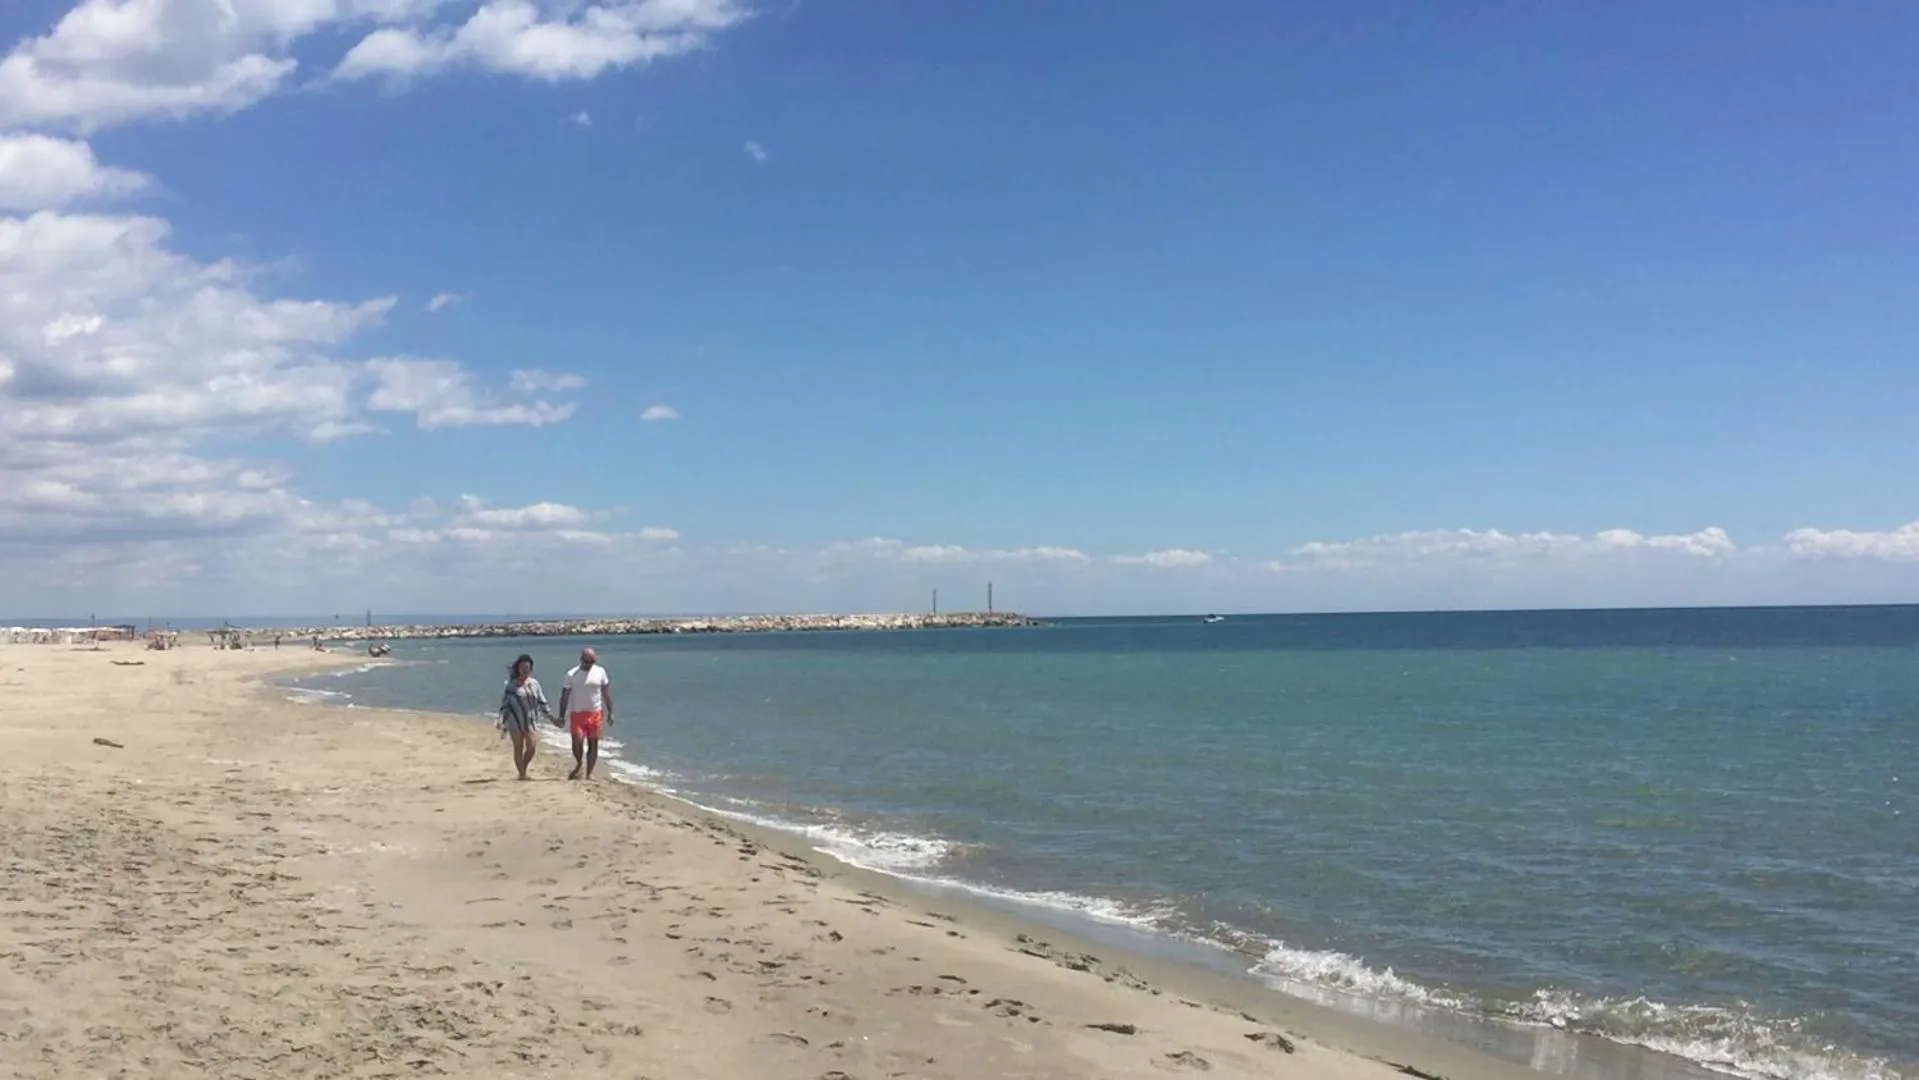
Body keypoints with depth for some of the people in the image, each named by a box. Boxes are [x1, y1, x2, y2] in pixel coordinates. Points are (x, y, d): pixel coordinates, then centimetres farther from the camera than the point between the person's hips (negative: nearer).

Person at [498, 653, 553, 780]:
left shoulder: (534, 683, 7)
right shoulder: (512, 684, -1)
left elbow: (542, 703, 13)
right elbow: (504, 703, -1)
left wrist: (552, 717, 11)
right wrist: (501, 721, -11)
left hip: (530, 721, 2)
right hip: (515, 721, -2)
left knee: (532, 747, -7)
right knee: (518, 748, 0)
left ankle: (524, 769, 16)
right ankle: (522, 774, 8)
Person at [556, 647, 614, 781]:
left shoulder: (600, 672, 2)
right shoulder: (571, 675, -3)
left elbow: (606, 694, 8)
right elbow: (564, 696, 1)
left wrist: (610, 713, 5)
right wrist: (561, 717, -2)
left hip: (596, 713, 2)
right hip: (577, 714, -2)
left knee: (593, 744, 4)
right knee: (577, 742, -14)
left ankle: (589, 773, 14)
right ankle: (579, 764, 15)